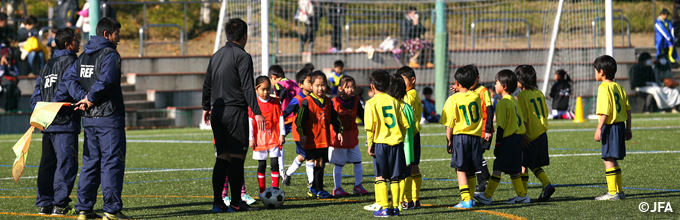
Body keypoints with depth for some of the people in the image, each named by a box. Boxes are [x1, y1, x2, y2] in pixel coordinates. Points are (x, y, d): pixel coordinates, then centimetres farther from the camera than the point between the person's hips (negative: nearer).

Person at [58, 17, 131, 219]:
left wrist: (82, 97, -3)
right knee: (112, 162, -5)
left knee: (90, 162, 13)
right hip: (110, 117, -8)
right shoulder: (110, 54, -10)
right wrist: (90, 98, -11)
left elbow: (69, 76, 8)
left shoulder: (84, 56, 15)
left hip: (89, 118, 8)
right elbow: (105, 79, -25)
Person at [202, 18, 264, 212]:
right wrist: (256, 112, -17)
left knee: (222, 157, 9)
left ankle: (218, 202, 6)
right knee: (237, 156, -4)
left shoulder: (216, 55, 14)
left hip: (217, 113, 7)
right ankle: (235, 202, -6)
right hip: (235, 112, -7)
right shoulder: (242, 56, -9)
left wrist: (206, 107, 33)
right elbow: (248, 87, -16)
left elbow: (207, 84, 22)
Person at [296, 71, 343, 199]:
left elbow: (334, 119, 20)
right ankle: (319, 190, -4)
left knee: (322, 164, 8)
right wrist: (302, 134, -16)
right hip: (311, 140, -6)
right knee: (318, 163, -10)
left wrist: (338, 131, 12)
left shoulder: (328, 102, 11)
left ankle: (314, 189, 19)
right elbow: (300, 119, -10)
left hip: (324, 140, 6)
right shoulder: (307, 102, -8)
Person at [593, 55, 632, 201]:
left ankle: (613, 192, -8)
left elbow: (605, 111, -19)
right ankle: (619, 190, 21)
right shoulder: (618, 87, 12)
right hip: (620, 124, 9)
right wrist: (628, 128, 20)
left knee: (609, 159, -6)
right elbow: (628, 109, 13)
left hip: (610, 126, -9)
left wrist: (599, 128, -18)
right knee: (613, 160, 17)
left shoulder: (604, 88, -12)